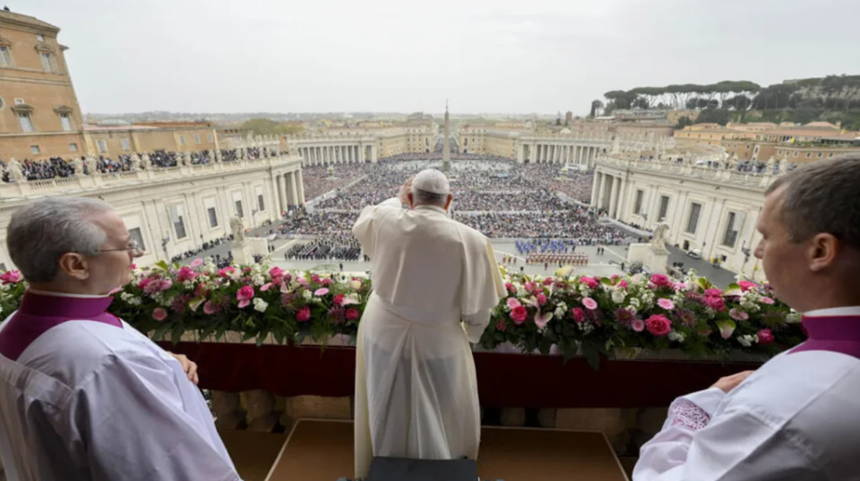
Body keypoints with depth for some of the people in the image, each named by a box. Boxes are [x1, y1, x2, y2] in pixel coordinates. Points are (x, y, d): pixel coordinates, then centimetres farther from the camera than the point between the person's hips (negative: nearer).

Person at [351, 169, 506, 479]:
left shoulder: (385, 222, -15)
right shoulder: (471, 240, -21)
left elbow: (361, 225, 11)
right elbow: (477, 307, -13)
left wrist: (396, 199, 23)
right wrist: (469, 337, 7)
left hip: (383, 334, 3)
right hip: (438, 344, -2)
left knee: (388, 417, 28)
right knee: (439, 422, 25)